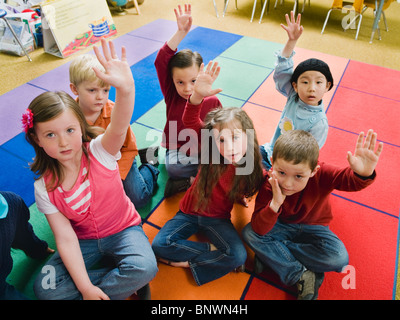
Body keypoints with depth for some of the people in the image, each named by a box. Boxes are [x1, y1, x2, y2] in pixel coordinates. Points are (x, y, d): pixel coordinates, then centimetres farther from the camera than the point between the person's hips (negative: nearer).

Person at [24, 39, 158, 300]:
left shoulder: (99, 151, -19)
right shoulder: (44, 188, -12)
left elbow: (120, 127, -42)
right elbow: (66, 239, -13)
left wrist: (126, 88, -63)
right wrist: (85, 287, -19)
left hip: (123, 229, -2)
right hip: (83, 241, 3)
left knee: (145, 268, -30)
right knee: (45, 288, -18)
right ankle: (118, 282, -6)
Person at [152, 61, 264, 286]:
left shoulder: (256, 170, -18)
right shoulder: (210, 150, -21)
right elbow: (191, 121, -33)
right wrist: (198, 95, -48)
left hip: (218, 218, 0)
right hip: (190, 211, 0)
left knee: (239, 256, -22)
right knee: (159, 245, -15)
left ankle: (188, 261, -3)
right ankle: (212, 251, -2)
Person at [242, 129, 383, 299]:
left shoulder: (321, 175, -26)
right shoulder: (270, 185, -28)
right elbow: (258, 229, -32)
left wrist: (363, 173, -64)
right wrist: (275, 204, -47)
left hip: (312, 228, 0)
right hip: (282, 226, 0)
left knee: (339, 258, -26)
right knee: (249, 233, -24)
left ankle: (271, 254, -15)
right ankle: (301, 276, -20)